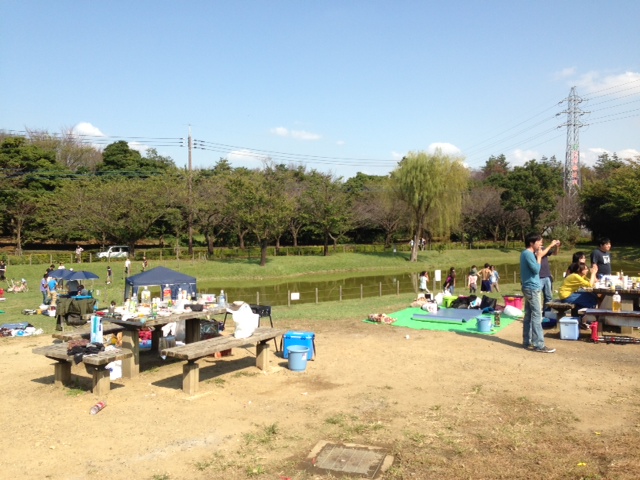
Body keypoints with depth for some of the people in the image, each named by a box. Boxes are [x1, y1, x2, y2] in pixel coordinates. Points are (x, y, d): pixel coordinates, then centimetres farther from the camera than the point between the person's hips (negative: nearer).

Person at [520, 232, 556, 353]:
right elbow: (536, 270, -20)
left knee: (529, 315, 12)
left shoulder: (525, 253, 14)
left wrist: (537, 256, 8)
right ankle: (539, 345, -7)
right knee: (537, 316, -8)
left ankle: (527, 341, 17)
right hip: (533, 288, -10)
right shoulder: (528, 254, -17)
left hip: (529, 288, 10)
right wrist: (539, 257, -10)